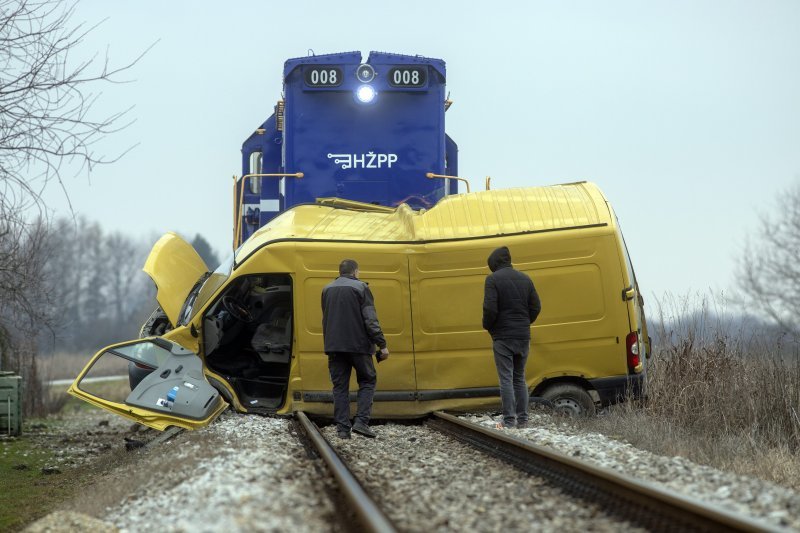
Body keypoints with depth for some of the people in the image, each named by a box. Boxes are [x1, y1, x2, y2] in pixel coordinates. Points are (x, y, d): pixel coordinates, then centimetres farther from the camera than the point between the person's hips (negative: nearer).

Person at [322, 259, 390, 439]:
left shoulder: (327, 289, 13)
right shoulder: (360, 288, -5)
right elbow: (371, 320, -11)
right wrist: (382, 345, -9)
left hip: (334, 346, 4)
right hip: (358, 345, -4)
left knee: (340, 386, 7)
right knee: (367, 381, 9)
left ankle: (342, 428, 1)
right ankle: (361, 421, -6)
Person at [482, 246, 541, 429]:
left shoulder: (493, 279, -9)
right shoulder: (525, 279, 9)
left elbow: (490, 308, -16)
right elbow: (536, 307, 7)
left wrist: (487, 326, 1)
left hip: (502, 337, -5)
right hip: (523, 337, 5)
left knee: (506, 379, -3)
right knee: (519, 378, 13)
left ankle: (509, 421, -7)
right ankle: (522, 420, 11)